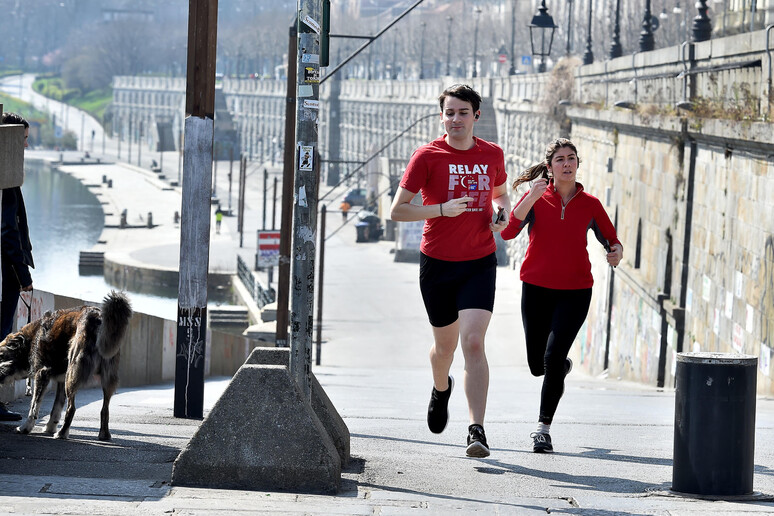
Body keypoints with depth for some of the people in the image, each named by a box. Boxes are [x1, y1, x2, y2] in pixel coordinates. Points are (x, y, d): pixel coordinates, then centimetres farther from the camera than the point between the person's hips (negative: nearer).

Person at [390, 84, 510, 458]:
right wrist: (442, 209, -20)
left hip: (479, 264, 0)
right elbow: (396, 210, -8)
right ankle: (441, 389, 51)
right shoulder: (428, 156, -7)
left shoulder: (492, 155, 3)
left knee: (473, 342, -16)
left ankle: (477, 431, -20)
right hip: (437, 263, 0)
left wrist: (504, 215, 1)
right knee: (445, 344, 15)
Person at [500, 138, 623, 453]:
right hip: (536, 288, 1)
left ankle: (544, 428, -5)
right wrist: (532, 197, -25)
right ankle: (562, 368, 46)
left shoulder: (590, 204, 2)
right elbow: (508, 232, -16)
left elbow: (611, 240, 11)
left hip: (575, 291, -1)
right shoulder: (537, 197, -2)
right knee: (537, 365, 8)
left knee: (553, 356, -17)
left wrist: (616, 252, -13)